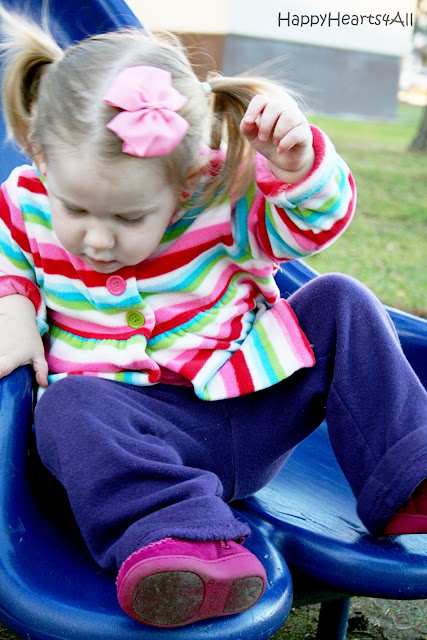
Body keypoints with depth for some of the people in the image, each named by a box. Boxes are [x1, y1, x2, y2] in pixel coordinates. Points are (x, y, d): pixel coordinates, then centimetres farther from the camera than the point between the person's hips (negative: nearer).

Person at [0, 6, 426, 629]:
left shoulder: (224, 199, -9)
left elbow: (315, 222, -8)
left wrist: (296, 164, -28)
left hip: (256, 408, 2)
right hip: (144, 429, -1)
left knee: (339, 304, -10)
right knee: (70, 405, -32)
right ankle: (180, 533, -48)